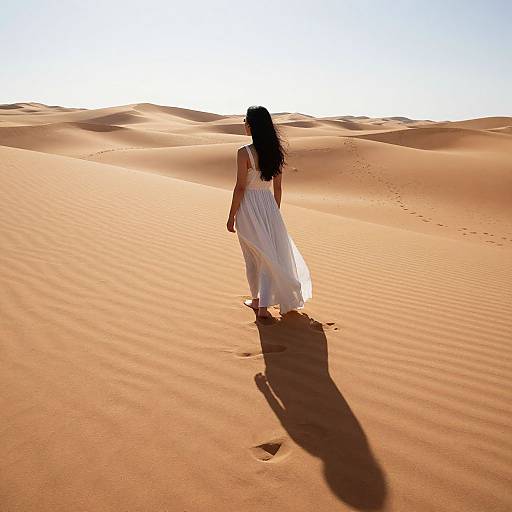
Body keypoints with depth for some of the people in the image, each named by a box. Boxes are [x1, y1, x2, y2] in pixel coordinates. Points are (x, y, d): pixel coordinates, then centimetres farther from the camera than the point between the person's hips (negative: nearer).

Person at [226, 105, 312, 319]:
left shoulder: (244, 152, -14)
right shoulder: (275, 151, 3)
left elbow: (240, 187, -14)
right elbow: (277, 187, 8)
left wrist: (231, 216, -6)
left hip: (248, 206, -4)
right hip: (268, 205, 4)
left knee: (253, 256, 12)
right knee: (270, 255, 8)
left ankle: (256, 300, 27)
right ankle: (263, 306, 5)